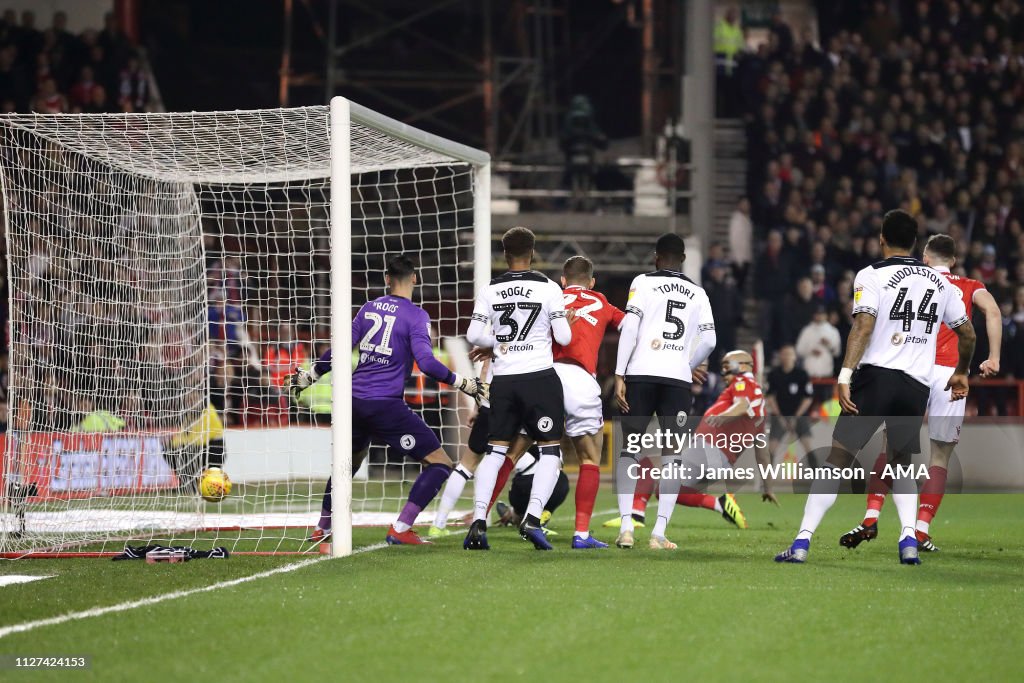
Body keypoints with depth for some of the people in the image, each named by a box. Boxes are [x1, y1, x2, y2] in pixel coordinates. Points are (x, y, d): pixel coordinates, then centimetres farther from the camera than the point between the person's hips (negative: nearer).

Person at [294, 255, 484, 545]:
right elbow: (426, 361, -17)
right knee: (440, 463, -2)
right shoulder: (415, 315, -5)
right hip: (386, 404, -7)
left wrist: (308, 376, 24)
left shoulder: (369, 308, 11)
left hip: (356, 401, 7)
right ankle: (400, 529, -12)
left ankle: (322, 527, 37)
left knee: (350, 460, 31)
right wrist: (461, 383, -9)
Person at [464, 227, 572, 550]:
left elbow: (474, 335, -2)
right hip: (539, 375, -3)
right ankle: (532, 518, -13)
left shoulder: (490, 290, 3)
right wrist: (567, 323, 16)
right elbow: (563, 337, -6)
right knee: (550, 451, 3)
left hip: (503, 378, 3)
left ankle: (479, 521, -1)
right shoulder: (548, 288, -4)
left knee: (495, 451, 11)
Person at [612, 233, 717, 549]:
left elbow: (630, 327, -6)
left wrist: (619, 375, -7)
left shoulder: (644, 283, 6)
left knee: (629, 449, 7)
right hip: (678, 379, 2)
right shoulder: (697, 294, 15)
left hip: (642, 373, -2)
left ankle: (626, 525, -6)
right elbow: (708, 340, 8)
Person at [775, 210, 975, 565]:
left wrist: (845, 375, -18)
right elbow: (967, 334, 17)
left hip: (876, 376, -3)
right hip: (917, 386, 4)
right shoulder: (939, 282, 14)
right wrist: (961, 373, 33)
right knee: (901, 465, 21)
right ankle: (909, 539, 0)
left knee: (837, 459, 0)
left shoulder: (872, 275, 0)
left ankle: (802, 541, -7)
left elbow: (864, 325, -14)